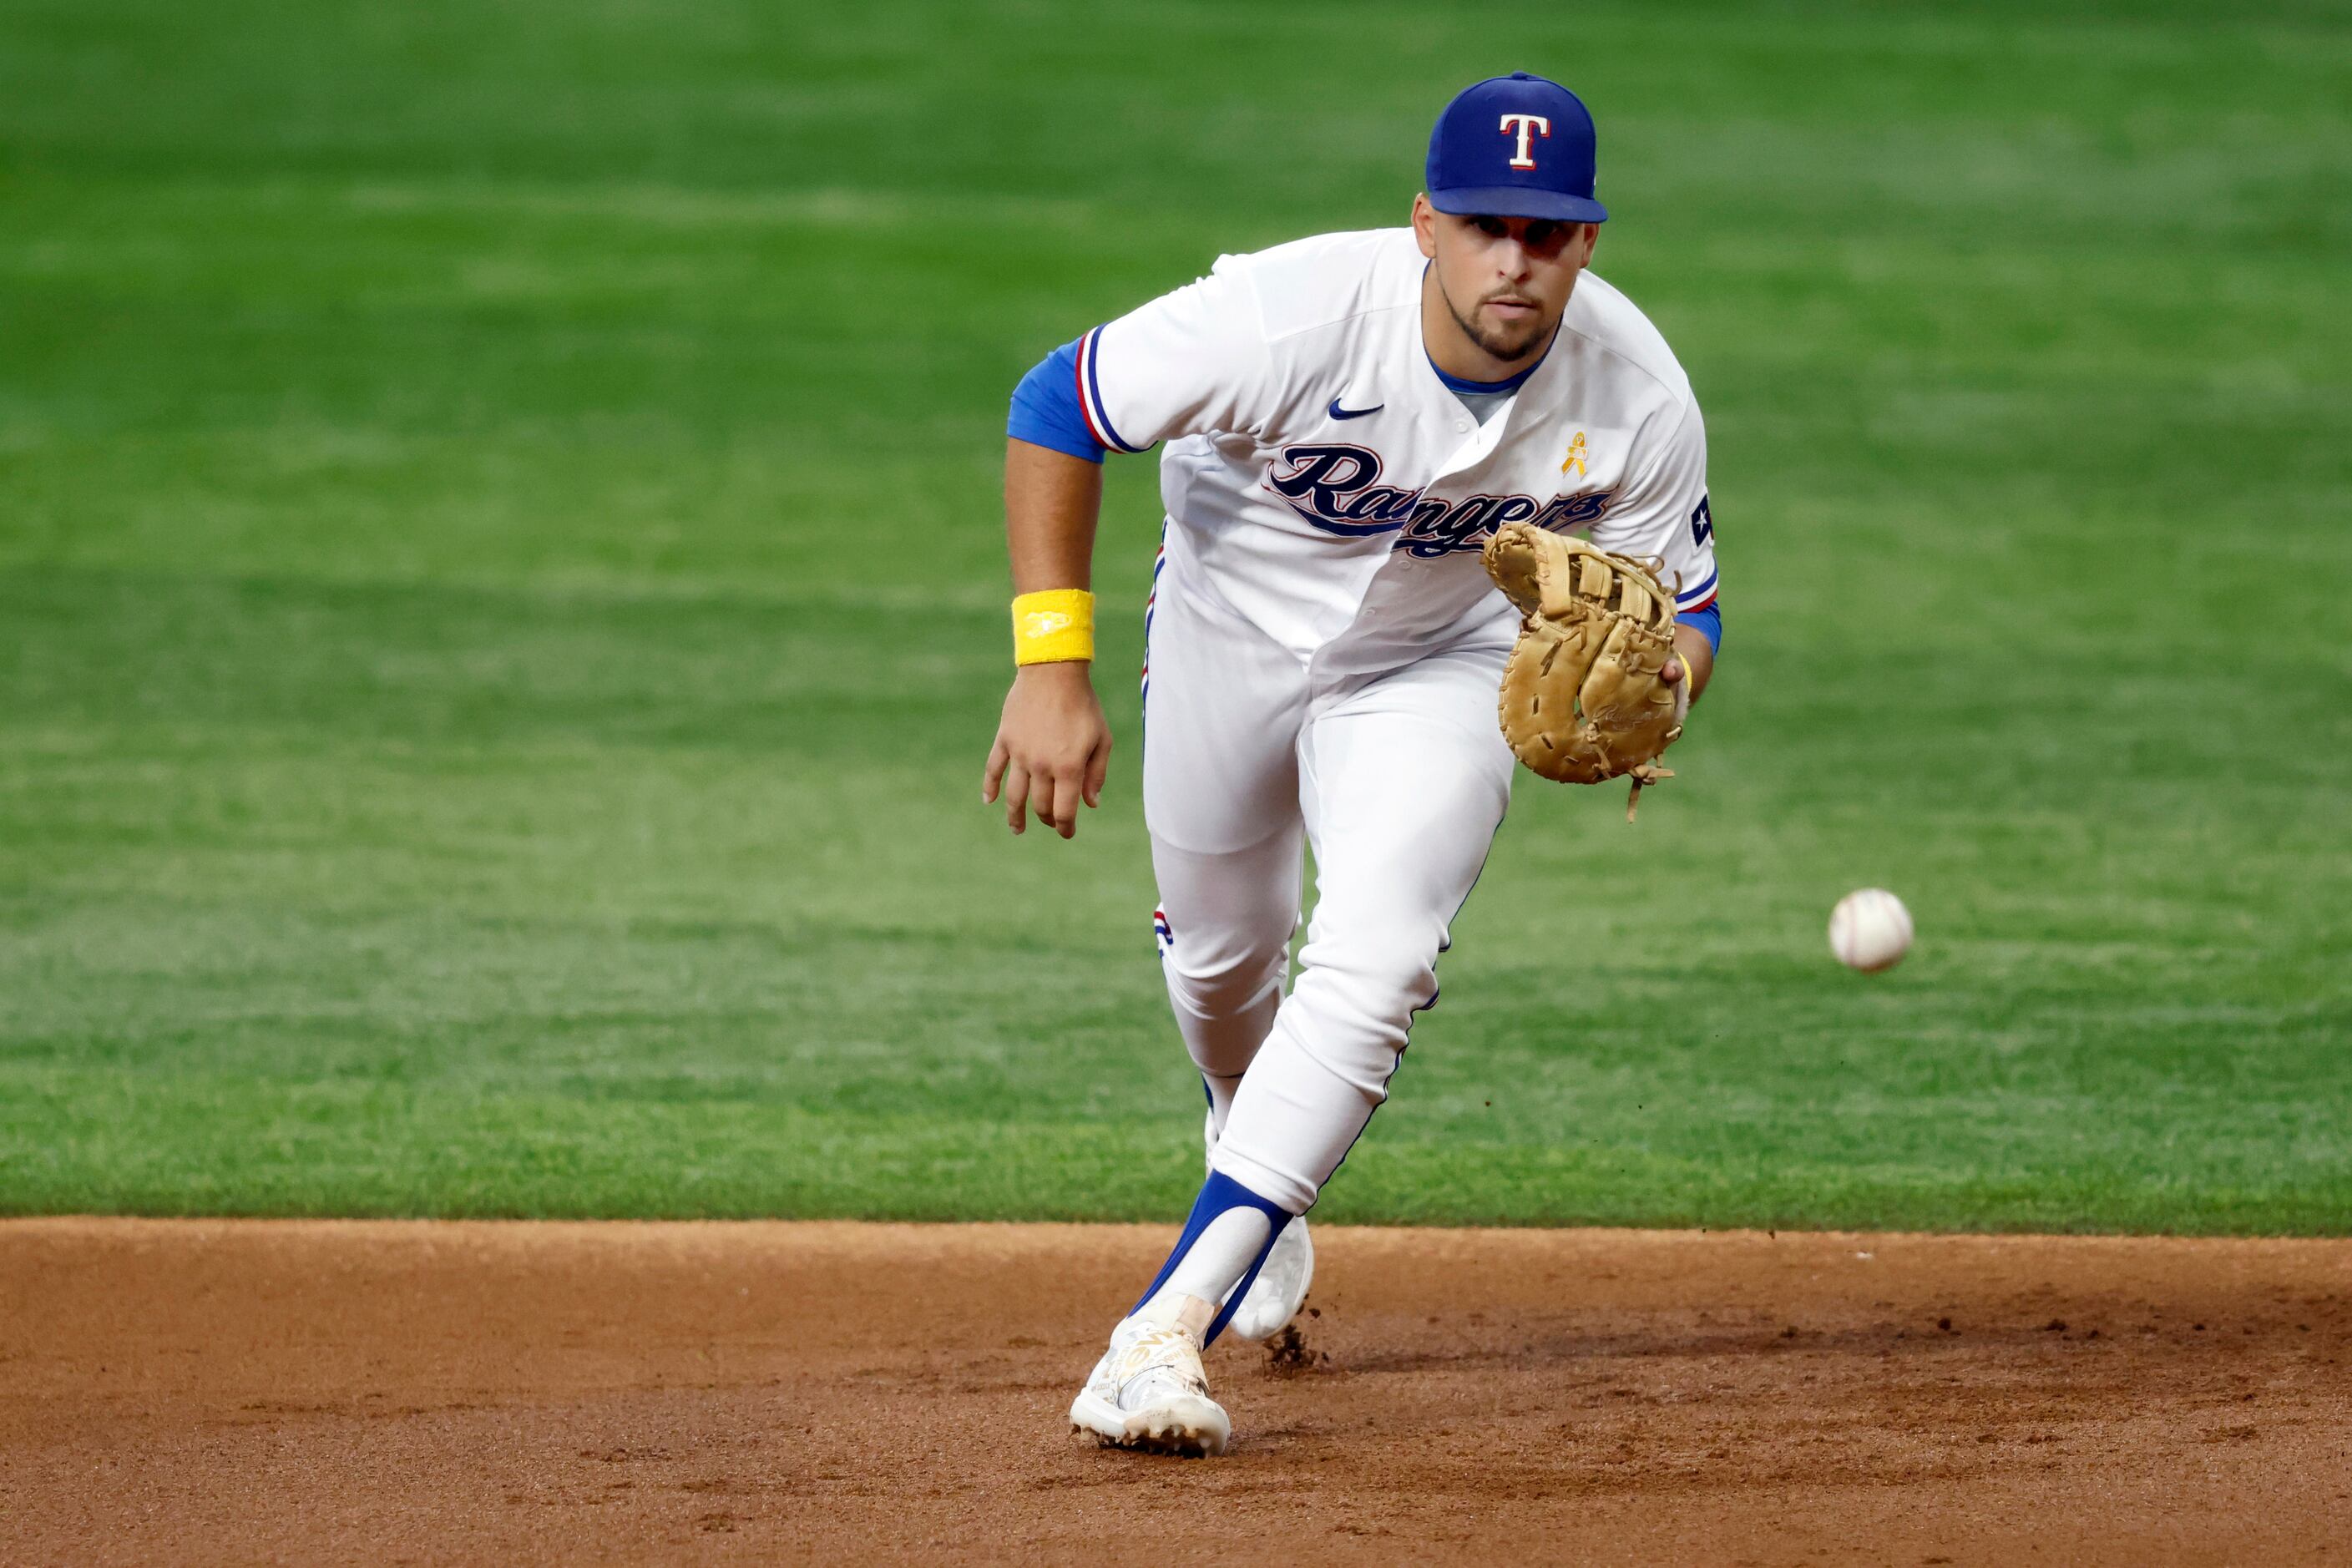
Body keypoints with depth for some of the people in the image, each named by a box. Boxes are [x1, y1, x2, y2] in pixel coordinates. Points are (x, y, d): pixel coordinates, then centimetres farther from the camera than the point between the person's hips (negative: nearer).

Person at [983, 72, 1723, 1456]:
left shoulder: (1638, 401, -27)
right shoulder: (1296, 315, -36)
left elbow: (1682, 608, -10)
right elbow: (1056, 410, -25)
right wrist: (1053, 666, -29)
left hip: (1438, 664, 0)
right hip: (1232, 628, 0)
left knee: (1375, 966, -22)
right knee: (1221, 957, 18)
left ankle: (1169, 1330, -26)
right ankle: (1264, 1184, 54)